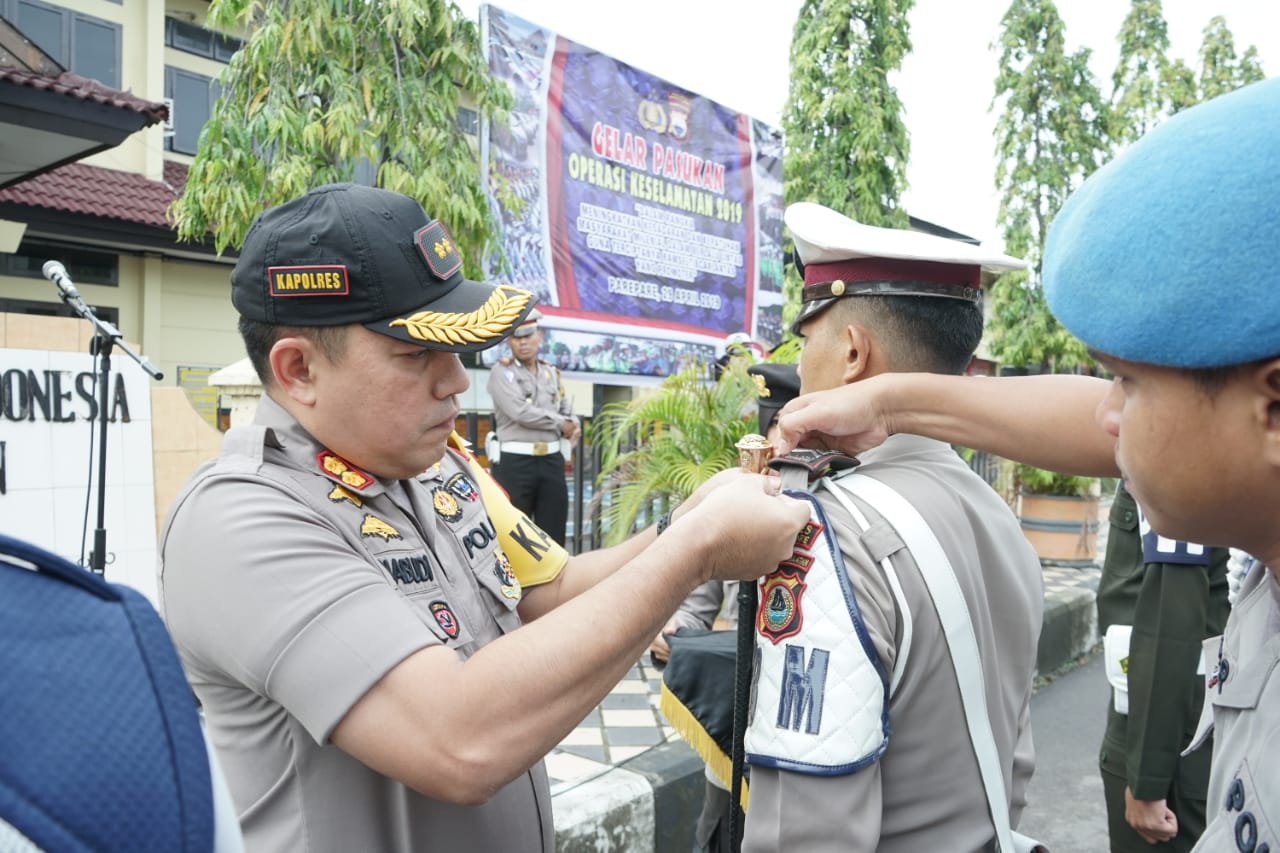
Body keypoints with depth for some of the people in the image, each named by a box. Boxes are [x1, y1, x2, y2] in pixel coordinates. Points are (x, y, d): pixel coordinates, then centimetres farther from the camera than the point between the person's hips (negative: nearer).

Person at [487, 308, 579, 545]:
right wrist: (561, 423, -7)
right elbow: (520, 412, -15)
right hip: (514, 461, -5)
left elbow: (567, 411, 19)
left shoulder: (552, 373, 15)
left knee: (553, 532, 9)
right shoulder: (502, 371, -3)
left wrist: (573, 426, -6)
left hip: (552, 460, 5)